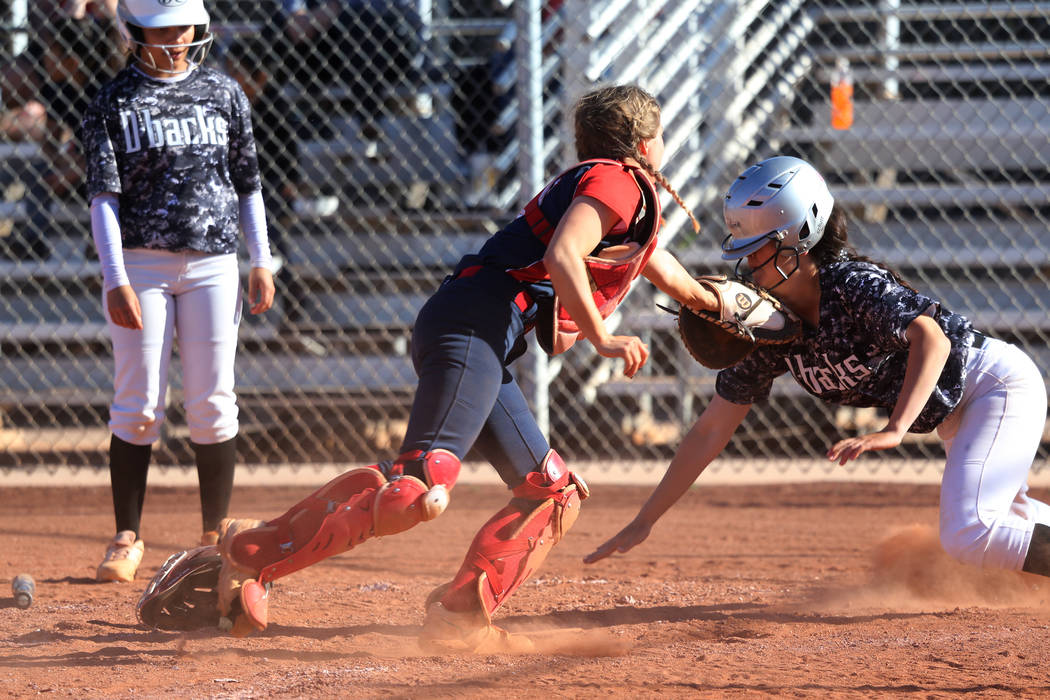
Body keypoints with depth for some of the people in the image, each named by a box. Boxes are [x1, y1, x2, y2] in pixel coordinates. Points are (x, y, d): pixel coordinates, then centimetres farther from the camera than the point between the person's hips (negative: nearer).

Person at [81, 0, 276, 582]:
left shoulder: (224, 94, 8)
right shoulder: (114, 103, 0)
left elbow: (247, 184, 13)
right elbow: (104, 196, -6)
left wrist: (261, 263, 7)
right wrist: (116, 280, -15)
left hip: (212, 262, 2)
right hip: (141, 261, -2)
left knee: (212, 405, 1)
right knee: (137, 405, -2)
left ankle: (216, 536, 9)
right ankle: (126, 539, 5)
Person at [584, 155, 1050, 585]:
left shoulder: (854, 285, -28)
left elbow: (932, 339, -44)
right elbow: (711, 431, -4)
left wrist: (893, 431, -55)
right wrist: (644, 522, -7)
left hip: (1000, 383, -9)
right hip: (954, 414, 9)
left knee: (966, 537, -25)